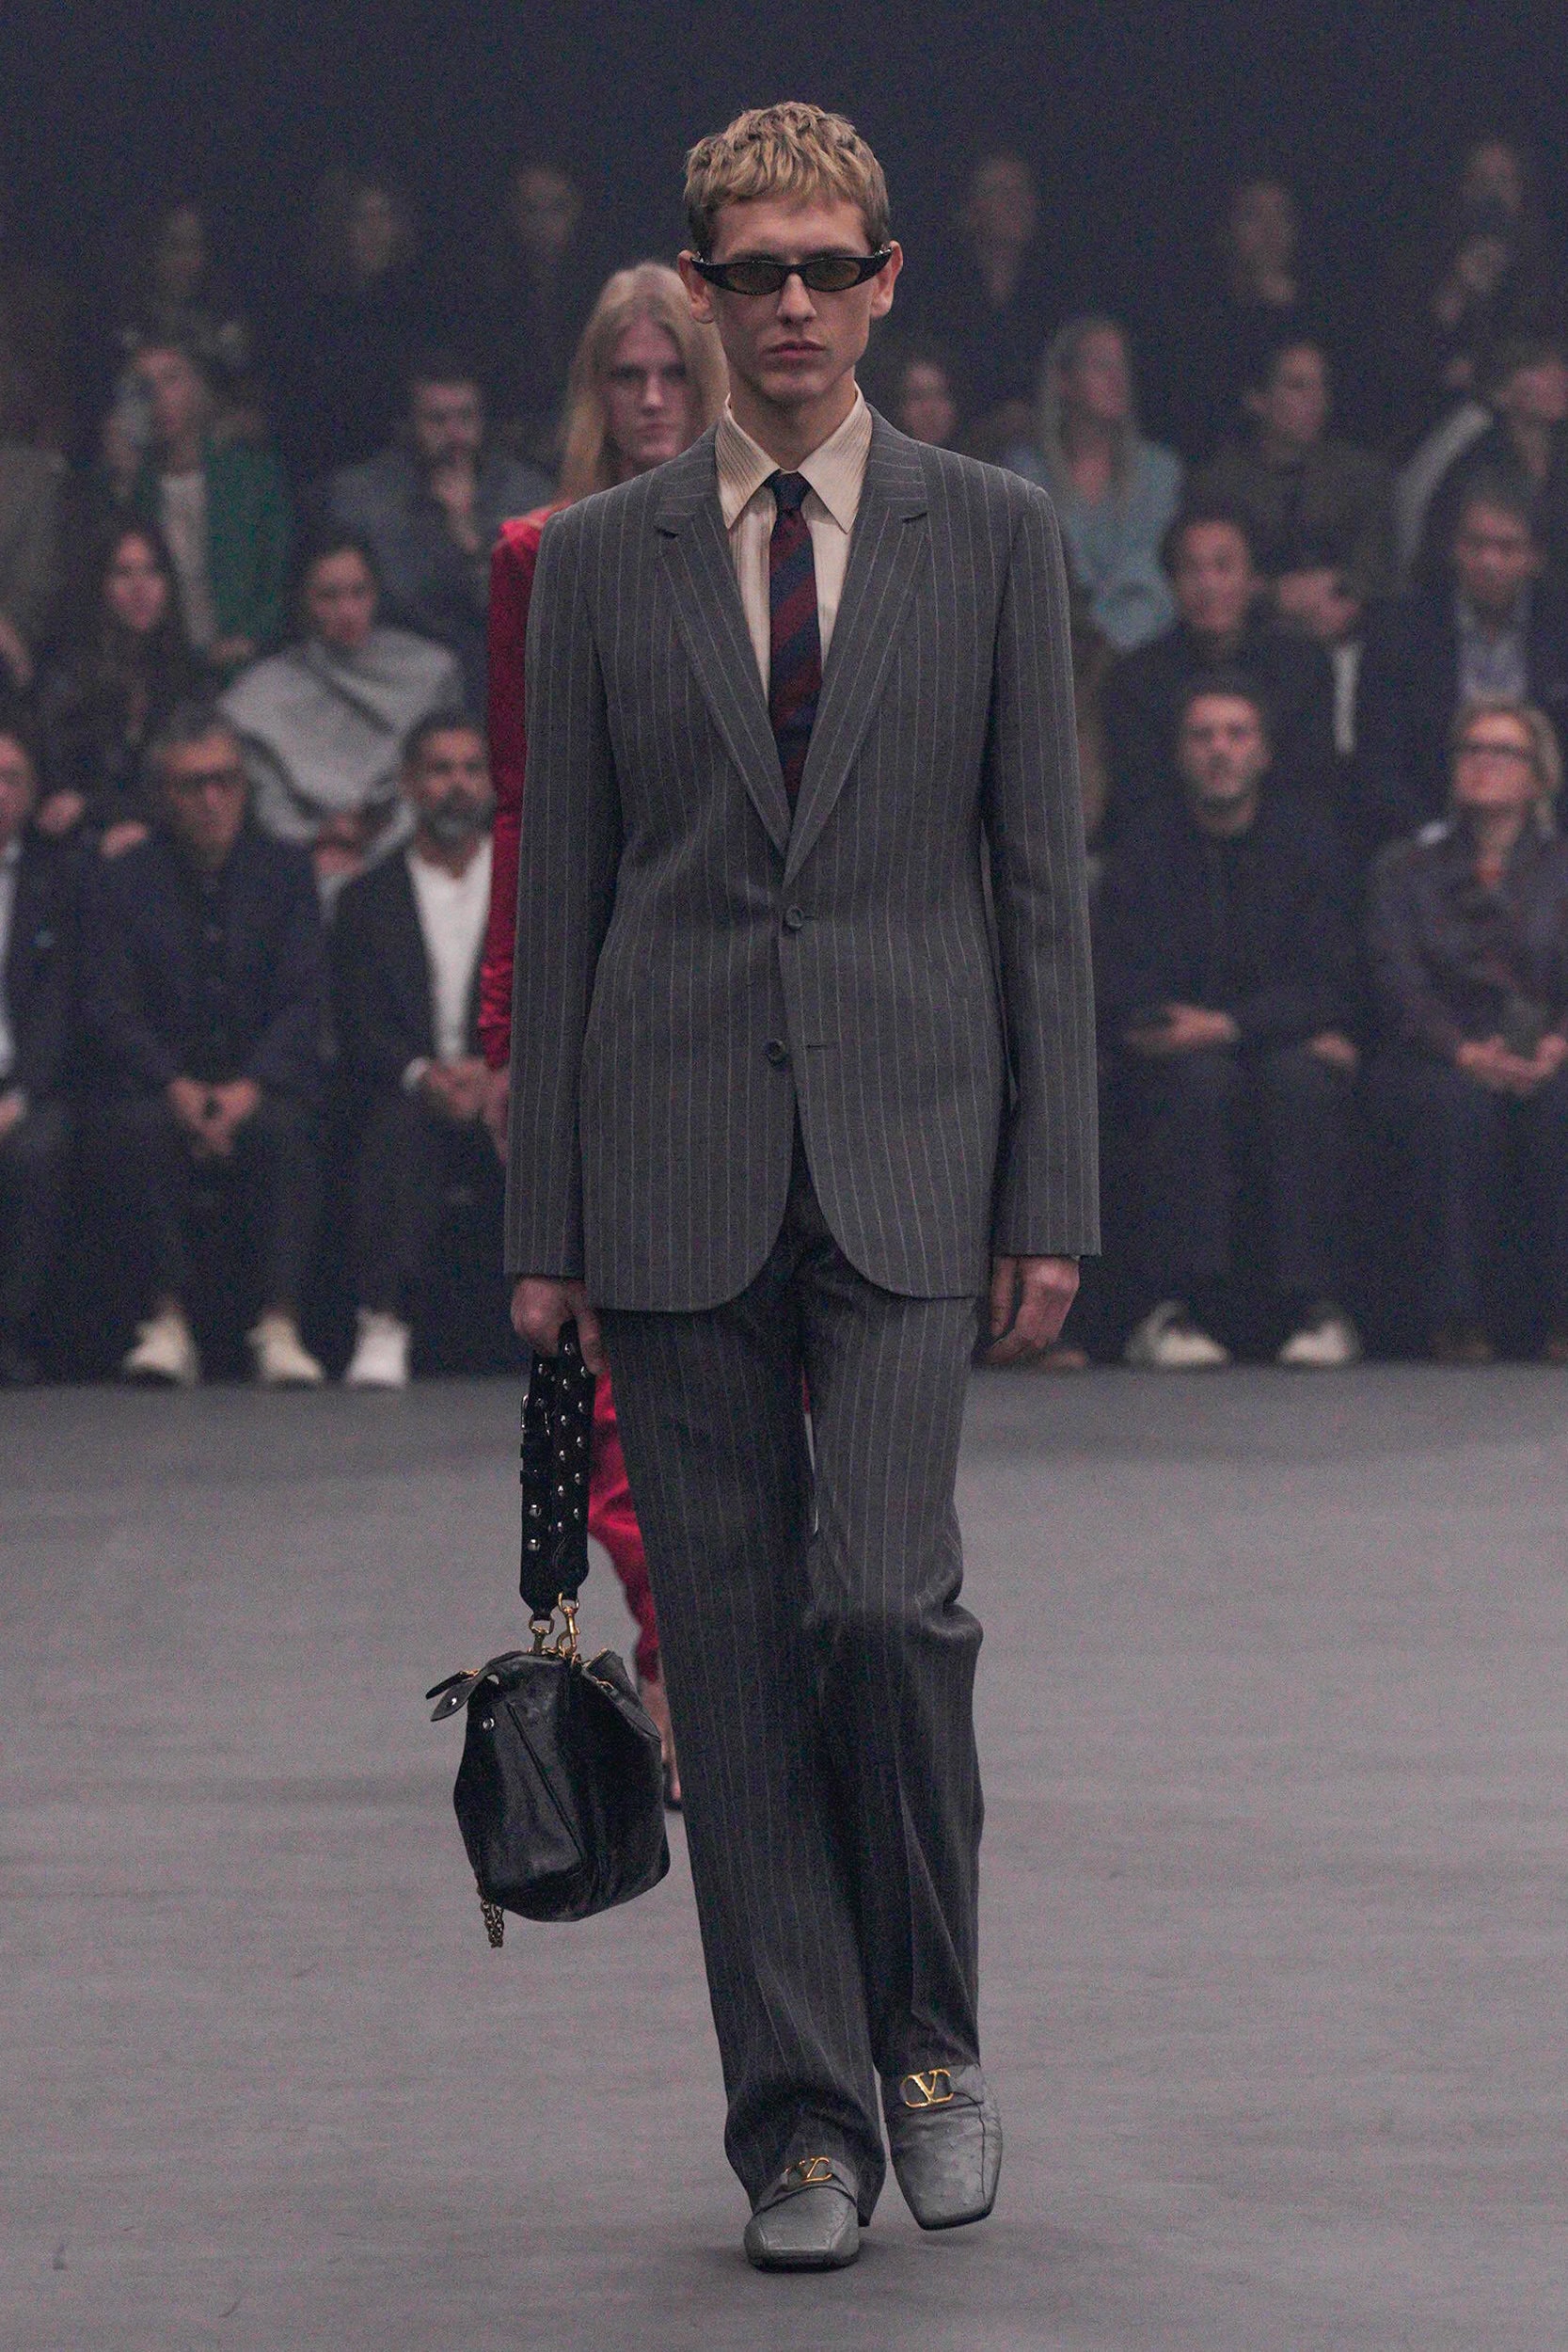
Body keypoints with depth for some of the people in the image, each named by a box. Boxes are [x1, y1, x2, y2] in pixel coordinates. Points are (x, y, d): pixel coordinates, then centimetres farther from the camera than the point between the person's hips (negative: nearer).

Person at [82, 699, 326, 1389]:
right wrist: (176, 1087, -20)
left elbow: (305, 1000, 0)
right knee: (139, 1128, -34)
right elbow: (109, 1008, -2)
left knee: (285, 1128, -33)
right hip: (160, 1088, 0)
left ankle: (280, 1325, -36)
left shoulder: (285, 873, 10)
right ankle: (168, 1322, -32)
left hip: (260, 1090, 1)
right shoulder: (122, 881, 8)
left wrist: (252, 1088, -17)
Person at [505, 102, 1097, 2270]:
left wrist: (1052, 1197, -1)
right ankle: (803, 2120, 7)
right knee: (732, 1654, 0)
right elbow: (561, 901, 9)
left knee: (886, 1595, -14)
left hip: (905, 1160, -1)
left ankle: (927, 2029, 8)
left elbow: (1043, 876, 6)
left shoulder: (992, 537, 7)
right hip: (679, 1172, 1)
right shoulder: (601, 562, 9)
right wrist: (546, 1226, 4)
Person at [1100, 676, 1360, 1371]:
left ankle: (1315, 1307, -33)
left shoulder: (1305, 840, 3)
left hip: (1290, 1052, 0)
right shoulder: (1143, 855, 2)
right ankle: (1180, 1306, -37)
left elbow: (1325, 988, -5)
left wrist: (1227, 1026, -22)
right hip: (1179, 1060, 0)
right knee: (1200, 1078, -34)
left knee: (1299, 1076, -33)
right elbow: (1121, 1002, -8)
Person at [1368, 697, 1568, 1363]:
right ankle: (1456, 1316, -34)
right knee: (1459, 1103, -36)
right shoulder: (1404, 870, 15)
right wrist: (1465, 1051, -19)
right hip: (1440, 1065, 0)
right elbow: (1401, 983, 0)